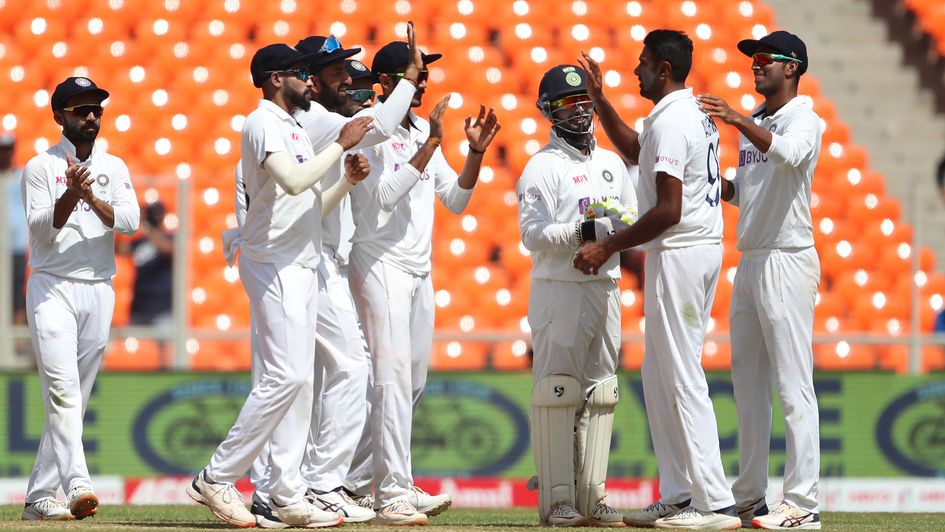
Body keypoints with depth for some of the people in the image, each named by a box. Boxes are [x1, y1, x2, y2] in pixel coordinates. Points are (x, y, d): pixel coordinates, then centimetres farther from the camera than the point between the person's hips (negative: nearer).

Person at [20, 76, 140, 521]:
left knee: (76, 398, 5)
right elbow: (41, 229, -10)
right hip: (53, 288, -4)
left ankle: (39, 497, 11)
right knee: (62, 388, -19)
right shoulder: (41, 167, 1)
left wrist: (93, 198, -20)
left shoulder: (114, 167, 12)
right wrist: (70, 195, -26)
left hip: (99, 291, 4)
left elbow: (130, 221, -3)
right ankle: (77, 484, -31)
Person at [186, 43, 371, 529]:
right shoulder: (263, 123, -10)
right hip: (274, 265, -10)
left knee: (296, 380, 6)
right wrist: (341, 145, -18)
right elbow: (293, 182, -26)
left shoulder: (292, 128, 20)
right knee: (285, 375, -15)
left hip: (302, 266, 10)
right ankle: (216, 479, -9)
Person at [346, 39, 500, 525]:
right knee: (393, 375, -14)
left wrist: (475, 153, 1)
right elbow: (383, 195, -22)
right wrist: (431, 146, -23)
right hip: (380, 263, -9)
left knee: (413, 378, 11)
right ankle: (392, 495, -15)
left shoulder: (422, 131, 14)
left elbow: (455, 199, 15)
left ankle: (368, 478, 21)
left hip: (419, 267, 9)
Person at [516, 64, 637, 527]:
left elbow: (634, 222, 18)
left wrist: (624, 227, -6)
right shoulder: (542, 167, -4)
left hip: (605, 287, 7)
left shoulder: (612, 164, 16)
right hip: (559, 289, -7)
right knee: (557, 390, -6)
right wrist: (586, 232, -23)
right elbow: (534, 235, -13)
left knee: (600, 393, 6)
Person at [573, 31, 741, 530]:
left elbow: (669, 210, -22)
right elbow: (636, 150, 34)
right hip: (703, 250, 11)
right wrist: (599, 99, 28)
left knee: (682, 378, -9)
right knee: (659, 376, 15)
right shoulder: (694, 115, 16)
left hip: (679, 255, -11)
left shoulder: (670, 122, -17)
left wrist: (608, 246, -15)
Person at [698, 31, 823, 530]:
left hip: (787, 260, -9)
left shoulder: (802, 119, -8)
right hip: (750, 261, 9)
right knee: (748, 384, 11)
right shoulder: (752, 123, 18)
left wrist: (738, 121, -43)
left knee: (793, 385, -11)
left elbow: (788, 153, -31)